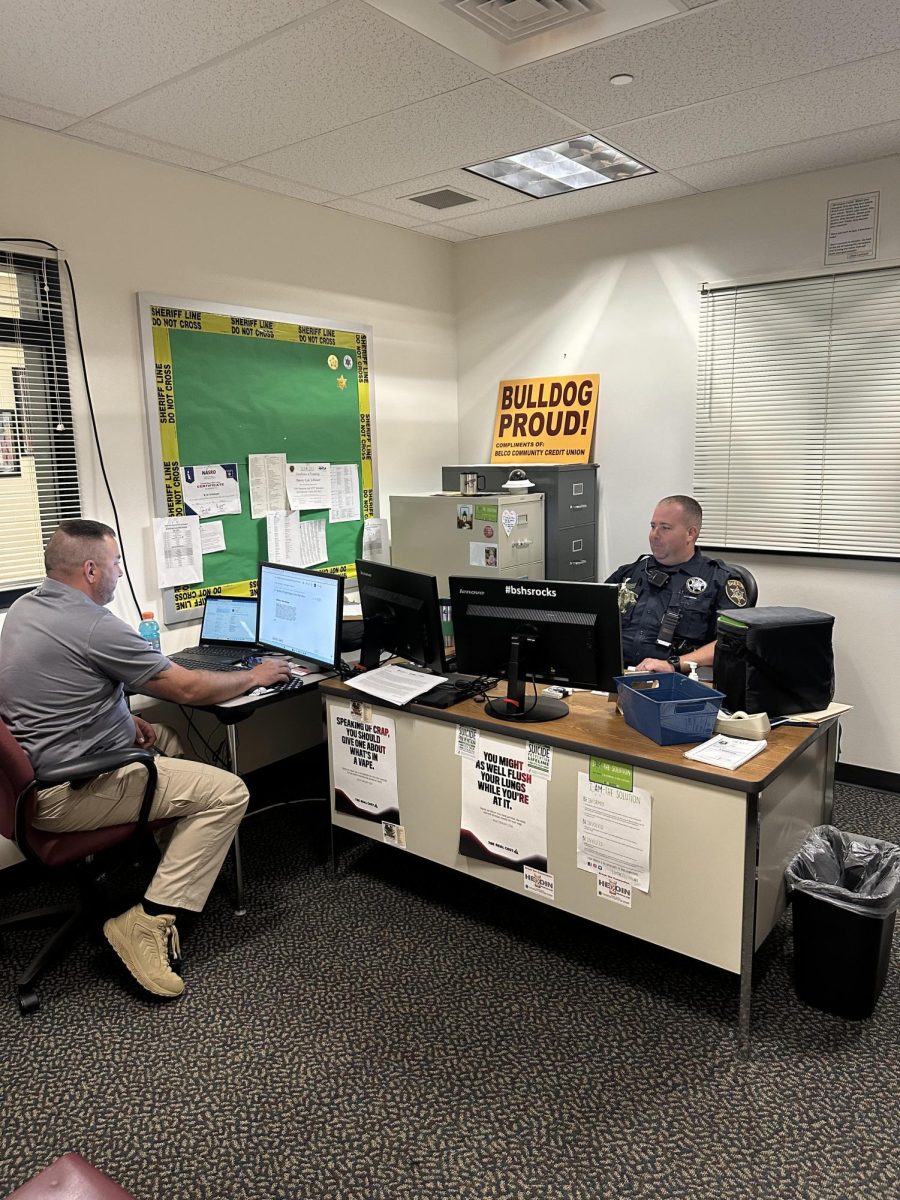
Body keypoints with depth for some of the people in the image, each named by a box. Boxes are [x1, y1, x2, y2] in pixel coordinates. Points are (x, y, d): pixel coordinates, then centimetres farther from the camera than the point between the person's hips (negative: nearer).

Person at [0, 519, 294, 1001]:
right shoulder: (92, 625, -23)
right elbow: (189, 689, -17)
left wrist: (122, 717, 9)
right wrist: (255, 676, -1)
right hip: (65, 796, -10)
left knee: (166, 739, 25)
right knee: (227, 792, -11)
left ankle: (159, 860, 26)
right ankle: (149, 920, -10)